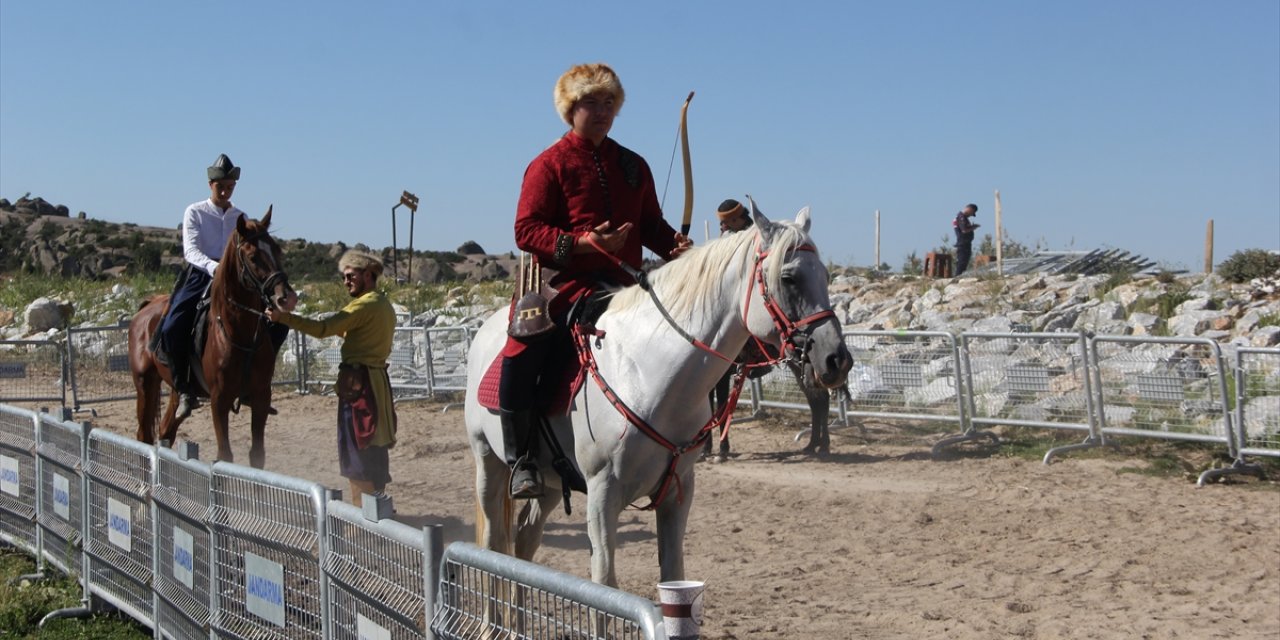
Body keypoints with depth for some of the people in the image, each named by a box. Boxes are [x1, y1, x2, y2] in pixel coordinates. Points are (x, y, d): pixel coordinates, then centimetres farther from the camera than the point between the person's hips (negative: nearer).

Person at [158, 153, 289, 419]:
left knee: (277, 324, -8)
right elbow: (190, 251, -10)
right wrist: (213, 267, -30)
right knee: (172, 328, -27)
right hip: (200, 277, -4)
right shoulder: (195, 213, 2)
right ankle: (185, 390, -10)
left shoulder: (240, 217, 14)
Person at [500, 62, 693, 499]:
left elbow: (651, 225, 21)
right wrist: (582, 242, -22)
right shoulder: (550, 164, 1)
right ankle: (522, 461, -12)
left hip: (621, 282, 5)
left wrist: (675, 245, -3)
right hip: (562, 282, -5)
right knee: (520, 358, -27)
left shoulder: (633, 166, 18)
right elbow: (526, 230, -7)